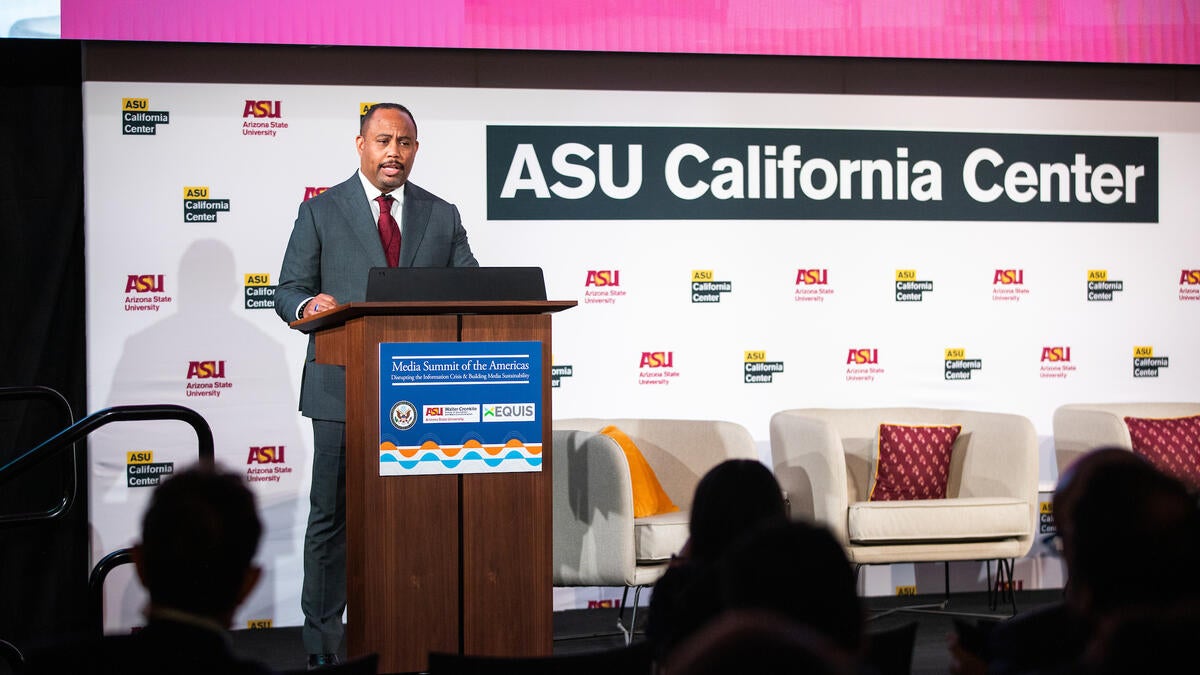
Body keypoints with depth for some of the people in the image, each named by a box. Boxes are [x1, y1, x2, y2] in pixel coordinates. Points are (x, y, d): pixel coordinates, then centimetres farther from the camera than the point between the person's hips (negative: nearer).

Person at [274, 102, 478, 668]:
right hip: (344, 389, -2)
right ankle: (321, 643, 9)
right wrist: (308, 305, -20)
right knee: (331, 517, 1)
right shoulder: (321, 212, 6)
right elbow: (288, 291, 3)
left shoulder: (442, 216, 13)